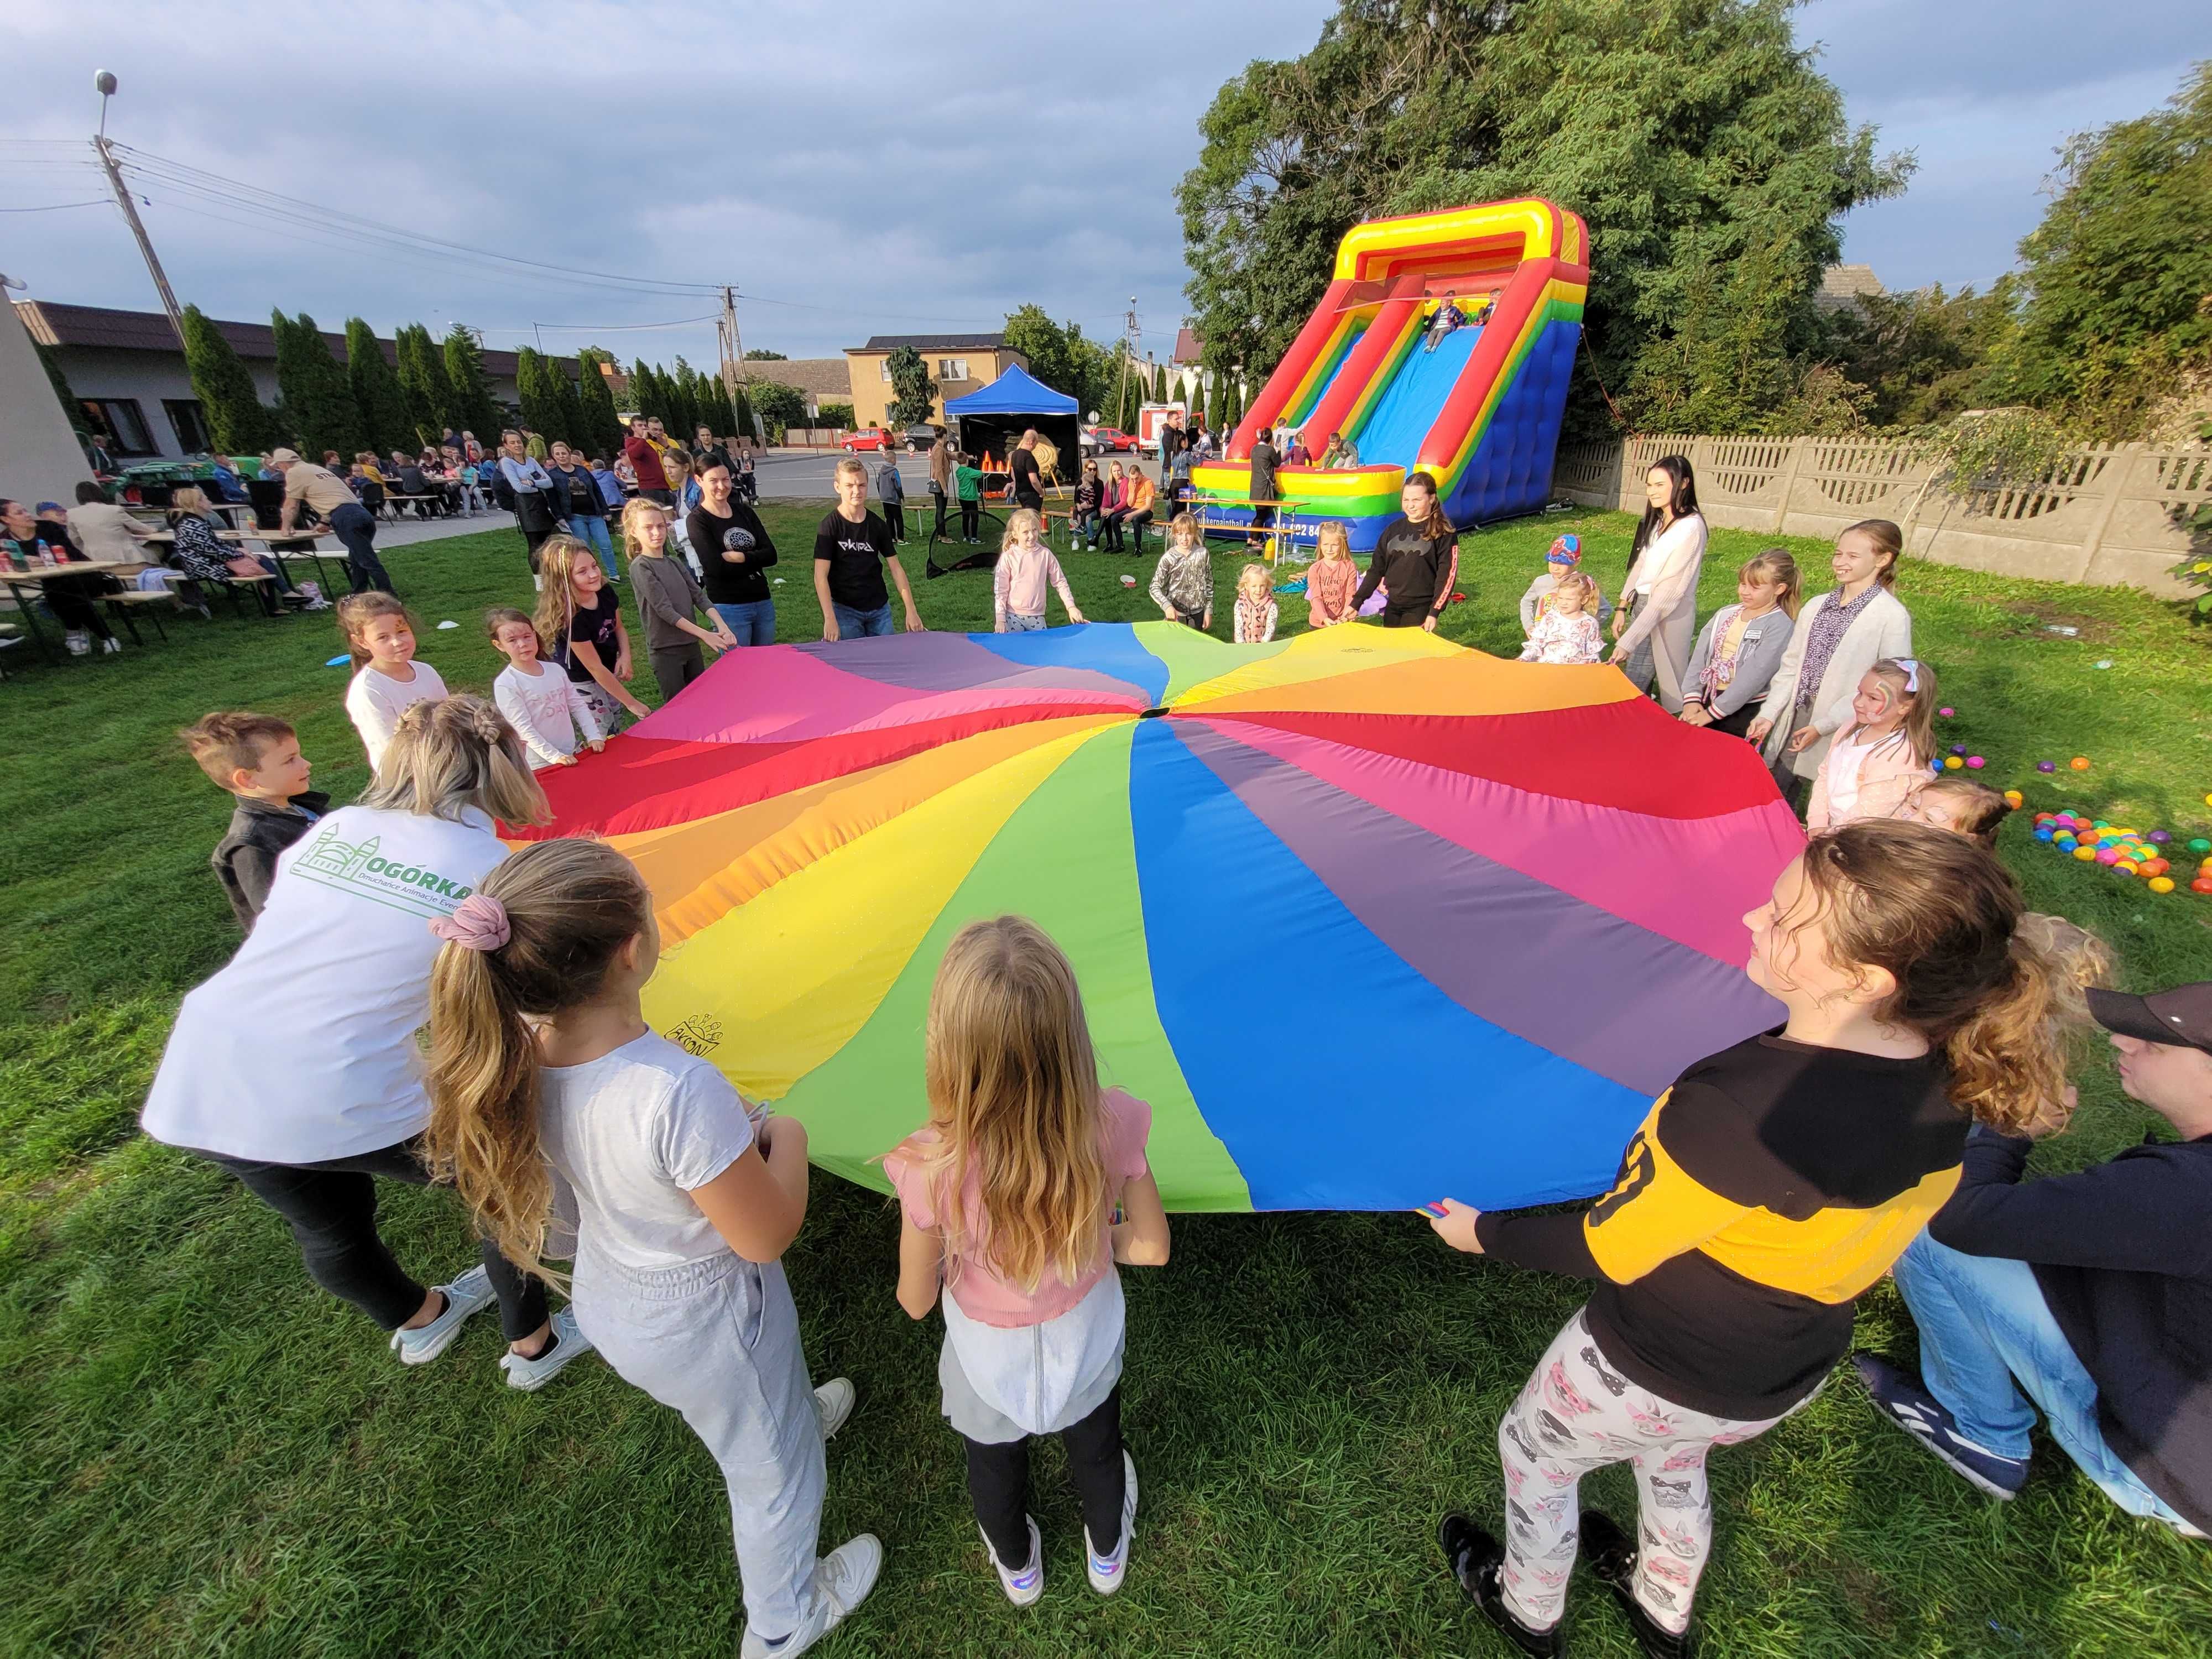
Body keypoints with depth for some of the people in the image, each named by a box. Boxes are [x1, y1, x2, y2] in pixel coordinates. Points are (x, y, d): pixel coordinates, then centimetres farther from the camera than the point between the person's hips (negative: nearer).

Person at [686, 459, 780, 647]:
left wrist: (735, 557, -14)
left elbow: (771, 555, -1)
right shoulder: (697, 520, -4)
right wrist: (754, 561, -8)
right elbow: (716, 567, -15)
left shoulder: (744, 511, 10)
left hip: (764, 603, 5)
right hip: (728, 608, -5)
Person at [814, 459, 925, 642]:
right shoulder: (829, 526, -8)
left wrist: (911, 610, -3)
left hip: (880, 609, 4)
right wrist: (830, 619, -22)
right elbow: (821, 576, -12)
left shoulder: (878, 525, 3)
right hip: (845, 611, -4)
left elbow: (896, 568, 4)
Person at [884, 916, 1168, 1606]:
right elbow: (1151, 1248, -18)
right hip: (1087, 1340, 1)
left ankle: (1017, 1569, 66)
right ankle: (1107, 1554, 67)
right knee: (1096, 1450, 35)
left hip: (989, 1358, -1)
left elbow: (915, 1301, -20)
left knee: (994, 1464, 35)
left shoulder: (931, 1168, -40)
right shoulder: (1112, 1127, -35)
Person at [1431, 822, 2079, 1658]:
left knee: (1532, 1452, 26)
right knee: (1673, 1459, 38)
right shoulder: (1947, 1078, -17)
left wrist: (1484, 1233, -10)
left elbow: (1609, 1251, -26)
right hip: (1788, 1379, 6)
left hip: (1651, 1378, -6)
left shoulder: (1738, 1105, -40)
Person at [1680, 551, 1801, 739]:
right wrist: (1692, 698, -7)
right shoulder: (1725, 614, 10)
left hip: (1745, 710, -5)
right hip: (1706, 699, 5)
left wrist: (1713, 712, -19)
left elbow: (1755, 675, -16)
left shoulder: (1780, 625, -9)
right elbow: (1700, 656, 5)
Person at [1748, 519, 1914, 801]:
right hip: (1797, 714, 5)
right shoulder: (1816, 607, 7)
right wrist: (1768, 714, -1)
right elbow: (1790, 666, 9)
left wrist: (1822, 725, -19)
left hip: (1841, 729, -5)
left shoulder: (1893, 617, -11)